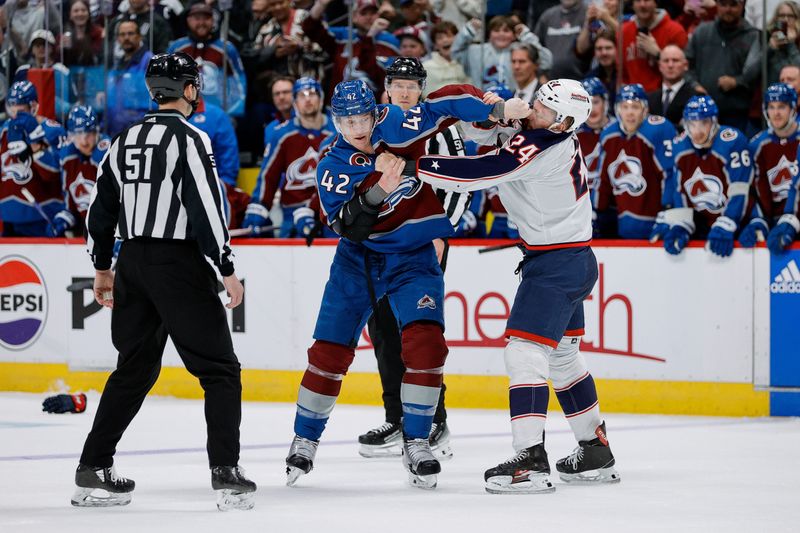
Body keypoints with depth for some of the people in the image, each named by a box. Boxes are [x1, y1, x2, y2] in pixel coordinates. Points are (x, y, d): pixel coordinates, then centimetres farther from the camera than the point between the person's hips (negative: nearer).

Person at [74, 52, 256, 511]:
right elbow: (206, 208, -17)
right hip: (178, 263, -7)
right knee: (220, 369, -1)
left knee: (135, 368, 17)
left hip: (133, 264, 7)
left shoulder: (125, 141, 11)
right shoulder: (189, 138, -10)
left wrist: (103, 267, 27)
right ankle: (227, 474, -10)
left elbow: (101, 207, 17)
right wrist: (228, 271, -12)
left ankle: (94, 470, 16)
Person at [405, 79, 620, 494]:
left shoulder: (539, 147, -22)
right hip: (575, 261, 11)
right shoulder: (561, 139, 7)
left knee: (525, 352, -16)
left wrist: (415, 166, -24)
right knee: (562, 356, 19)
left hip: (556, 265, -11)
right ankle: (596, 454, 26)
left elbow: (477, 173, -27)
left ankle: (531, 460, -23)